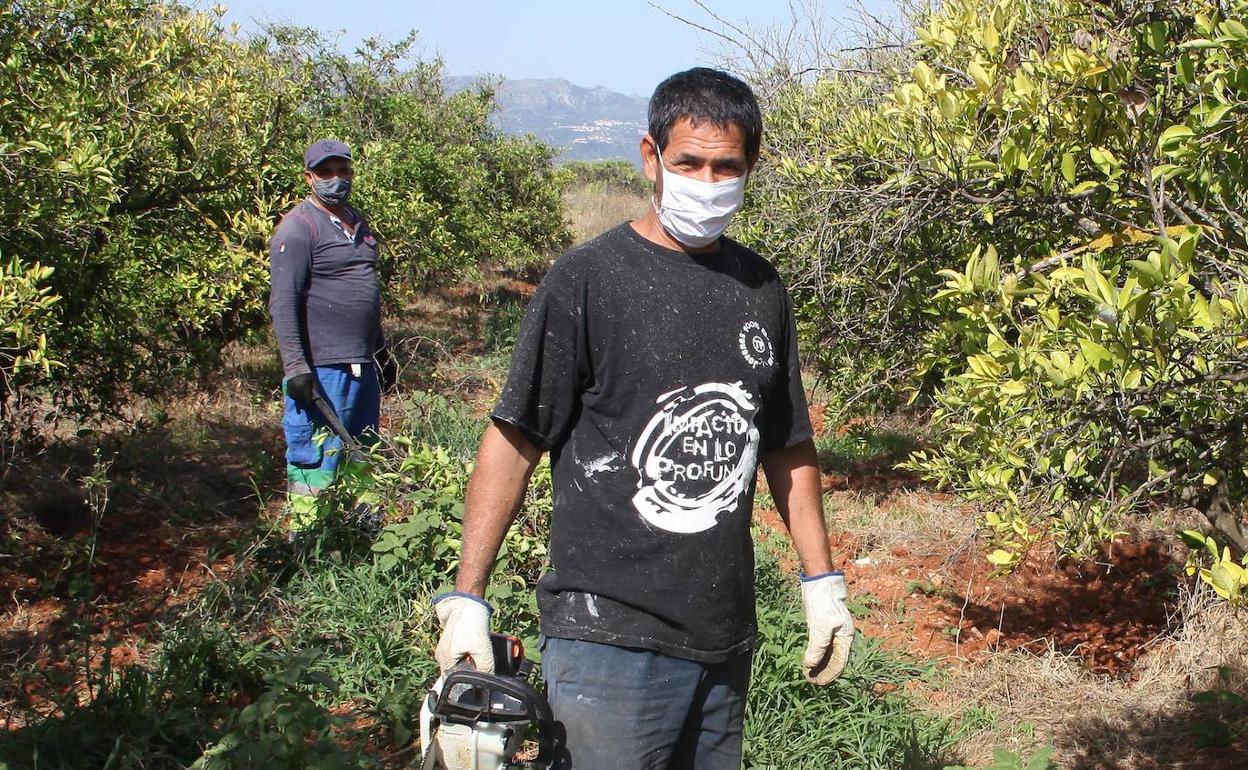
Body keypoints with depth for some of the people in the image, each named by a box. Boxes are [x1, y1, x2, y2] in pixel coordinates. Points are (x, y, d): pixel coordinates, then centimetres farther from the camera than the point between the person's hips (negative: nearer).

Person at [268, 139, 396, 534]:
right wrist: (295, 365, -23)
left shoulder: (358, 223, 18)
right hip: (321, 369, -9)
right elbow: (283, 303, -16)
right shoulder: (298, 228, -9)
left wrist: (382, 352, 28)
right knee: (316, 459, -6)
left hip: (362, 367, 9)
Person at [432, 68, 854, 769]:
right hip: (610, 633, -5)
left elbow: (788, 448, 17)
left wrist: (823, 582, 15)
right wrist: (466, 598, -10)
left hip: (726, 636, 6)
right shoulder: (588, 280, -8)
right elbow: (514, 440, -7)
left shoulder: (761, 290, 9)